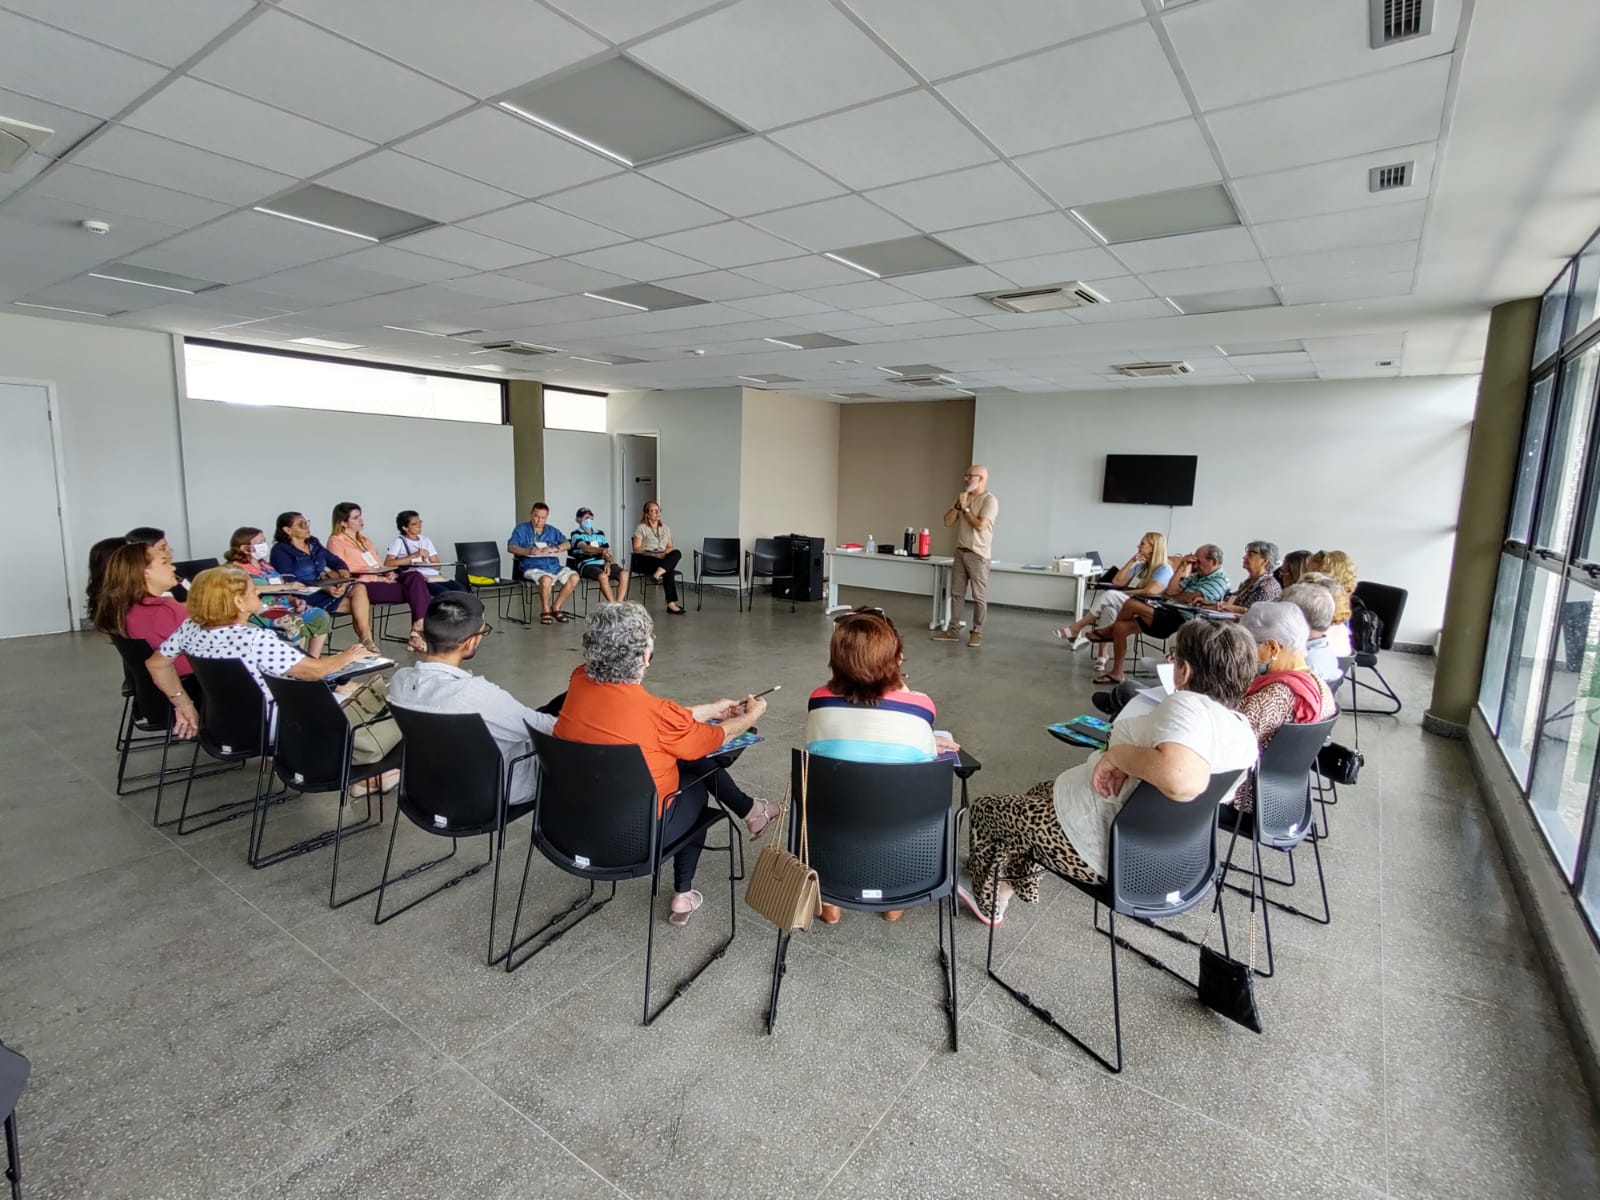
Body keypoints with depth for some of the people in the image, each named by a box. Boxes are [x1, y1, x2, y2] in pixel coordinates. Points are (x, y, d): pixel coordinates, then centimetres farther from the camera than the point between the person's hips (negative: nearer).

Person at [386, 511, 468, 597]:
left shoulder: (426, 539, 21)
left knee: (461, 589, -25)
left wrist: (424, 563, -6)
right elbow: (387, 564, -9)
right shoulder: (399, 542, 7)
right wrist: (414, 556, -12)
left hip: (435, 577, 5)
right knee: (446, 593, -33)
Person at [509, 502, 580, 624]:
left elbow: (566, 544, 11)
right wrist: (529, 551, -23)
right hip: (532, 567, -5)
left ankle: (556, 608, -4)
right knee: (546, 579, -37)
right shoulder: (521, 529, 10)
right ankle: (545, 611, -12)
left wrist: (553, 549, -11)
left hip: (553, 565, 5)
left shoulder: (552, 530, 23)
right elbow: (511, 547, -4)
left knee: (574, 577, -20)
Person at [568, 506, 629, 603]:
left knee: (624, 573, -23)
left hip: (602, 563, 5)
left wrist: (608, 563, -6)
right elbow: (585, 548, -16)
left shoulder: (600, 533, 22)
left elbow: (607, 551, 17)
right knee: (603, 576, -37)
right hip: (586, 564, -5)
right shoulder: (576, 534, 4)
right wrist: (601, 550, -35)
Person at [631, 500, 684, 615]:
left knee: (677, 552, -32)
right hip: (644, 560, -5)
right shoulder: (641, 527, 3)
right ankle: (671, 603, -35)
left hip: (663, 558, 5)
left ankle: (657, 574, -45)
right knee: (668, 571, -34)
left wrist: (665, 553, -9)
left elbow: (670, 546, 15)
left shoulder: (666, 527, 18)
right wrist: (654, 555, -17)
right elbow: (636, 549, -4)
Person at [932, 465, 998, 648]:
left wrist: (965, 508, -10)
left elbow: (980, 525, -20)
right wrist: (958, 505, -5)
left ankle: (977, 632, 9)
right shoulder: (964, 498, 13)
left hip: (978, 555, -7)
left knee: (979, 596, 1)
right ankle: (953, 630, 16)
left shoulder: (990, 500, -10)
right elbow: (947, 522, 9)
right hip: (960, 552, 7)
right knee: (956, 593, 9)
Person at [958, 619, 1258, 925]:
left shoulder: (1188, 706, -29)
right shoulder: (1243, 731, -3)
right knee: (1041, 793, 33)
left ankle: (988, 897, 40)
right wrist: (1128, 762, -2)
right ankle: (1001, 894, 38)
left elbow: (1182, 780, -48)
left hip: (1103, 843, -9)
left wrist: (1118, 753, -33)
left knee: (986, 810, 15)